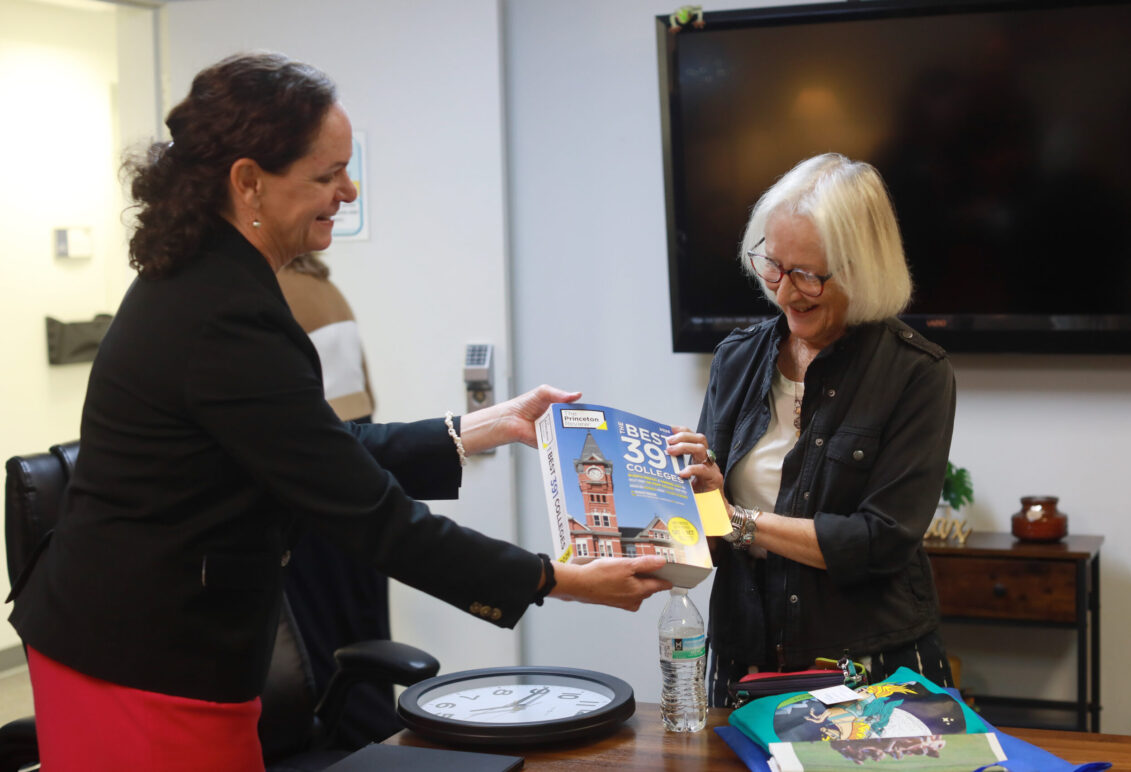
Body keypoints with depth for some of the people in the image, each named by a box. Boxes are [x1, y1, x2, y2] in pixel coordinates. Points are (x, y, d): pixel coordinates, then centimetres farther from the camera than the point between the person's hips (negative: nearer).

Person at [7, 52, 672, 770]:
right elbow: (370, 515, -22)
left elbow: (335, 451, 12)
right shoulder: (228, 323, -24)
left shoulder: (194, 281, 6)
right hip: (149, 677, -10)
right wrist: (562, 581, -16)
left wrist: (491, 425, 12)